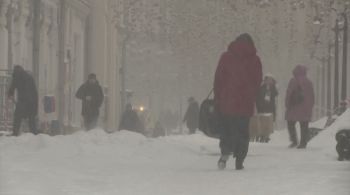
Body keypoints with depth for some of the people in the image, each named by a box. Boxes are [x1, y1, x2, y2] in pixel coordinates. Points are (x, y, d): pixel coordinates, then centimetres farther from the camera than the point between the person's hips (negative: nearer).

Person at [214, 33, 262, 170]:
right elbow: (258, 81, 6)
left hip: (227, 102, 0)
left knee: (226, 129, 9)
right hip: (246, 103, 0)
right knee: (243, 132, 8)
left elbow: (218, 79, 2)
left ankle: (225, 152, -15)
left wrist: (217, 98, 8)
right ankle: (239, 162, 2)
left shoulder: (226, 57, 3)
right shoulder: (254, 59, 4)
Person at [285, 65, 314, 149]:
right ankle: (303, 143, 1)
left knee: (291, 124, 7)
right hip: (306, 109, 4)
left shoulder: (293, 81, -6)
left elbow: (288, 94, -8)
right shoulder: (309, 82, 7)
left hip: (294, 107, -4)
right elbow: (312, 96, 11)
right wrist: (310, 107, 17)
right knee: (304, 126, 6)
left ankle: (294, 141, -5)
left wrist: (287, 105, -1)